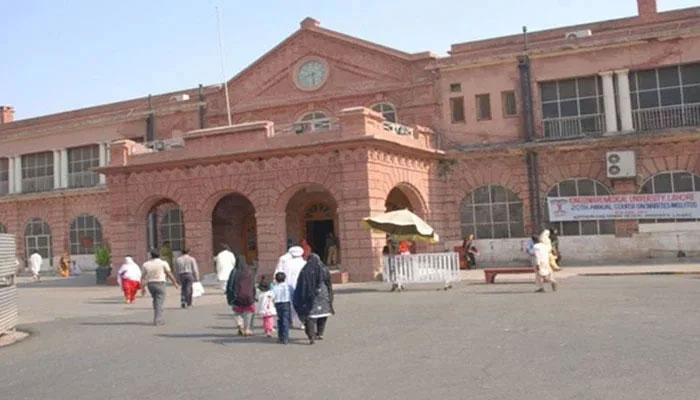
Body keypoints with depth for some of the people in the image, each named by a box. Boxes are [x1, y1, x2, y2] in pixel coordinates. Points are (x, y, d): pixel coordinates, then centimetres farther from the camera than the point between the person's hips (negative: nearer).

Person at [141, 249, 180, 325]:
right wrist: (175, 283, 5)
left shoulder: (146, 264, 3)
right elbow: (170, 274, -4)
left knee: (156, 301, 21)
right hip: (160, 284, -4)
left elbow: (143, 277, -1)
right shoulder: (163, 263, -6)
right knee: (159, 303, -4)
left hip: (150, 285, 4)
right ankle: (157, 320, -10)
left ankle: (158, 318, 21)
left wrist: (142, 288, -1)